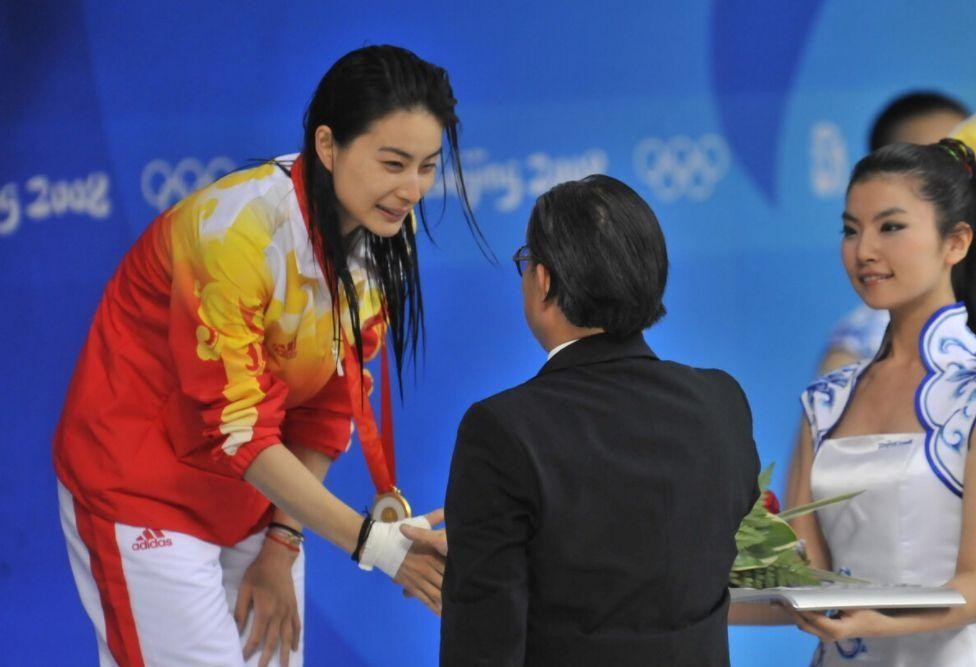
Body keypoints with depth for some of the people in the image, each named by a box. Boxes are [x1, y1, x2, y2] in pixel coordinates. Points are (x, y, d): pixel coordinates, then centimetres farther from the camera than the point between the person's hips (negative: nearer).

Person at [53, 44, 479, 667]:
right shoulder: (240, 226, -27)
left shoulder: (383, 237, -6)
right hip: (143, 491, -6)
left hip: (254, 492, 6)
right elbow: (237, 429, -26)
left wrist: (282, 542, -2)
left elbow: (331, 403, 2)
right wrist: (372, 542, -31)